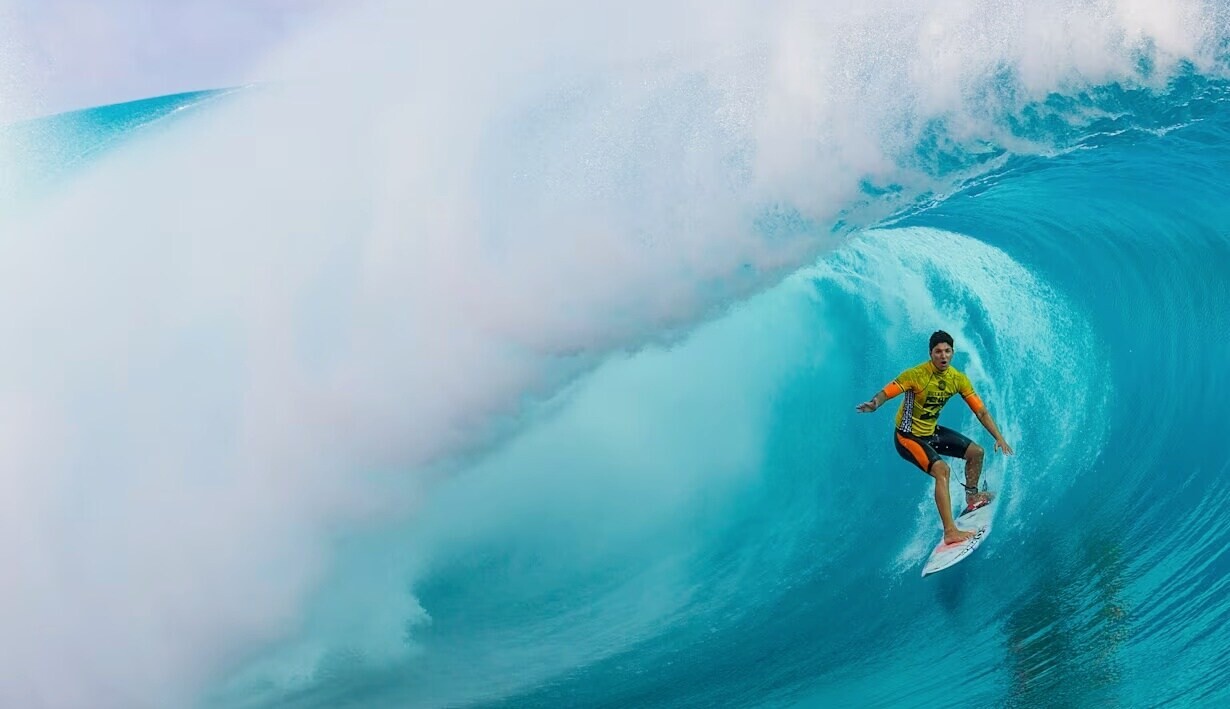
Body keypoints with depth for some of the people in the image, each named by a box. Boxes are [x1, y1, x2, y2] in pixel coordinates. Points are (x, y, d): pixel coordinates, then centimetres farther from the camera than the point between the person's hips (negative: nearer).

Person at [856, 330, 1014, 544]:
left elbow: (980, 411, -2)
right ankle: (949, 531, -30)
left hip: (933, 432, 8)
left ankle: (972, 497, 40)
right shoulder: (917, 375, -26)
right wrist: (874, 404, -57)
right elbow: (887, 392, -35)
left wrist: (999, 438, -9)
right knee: (942, 470, -28)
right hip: (909, 437, -7)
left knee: (976, 452, 14)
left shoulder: (958, 379, -7)